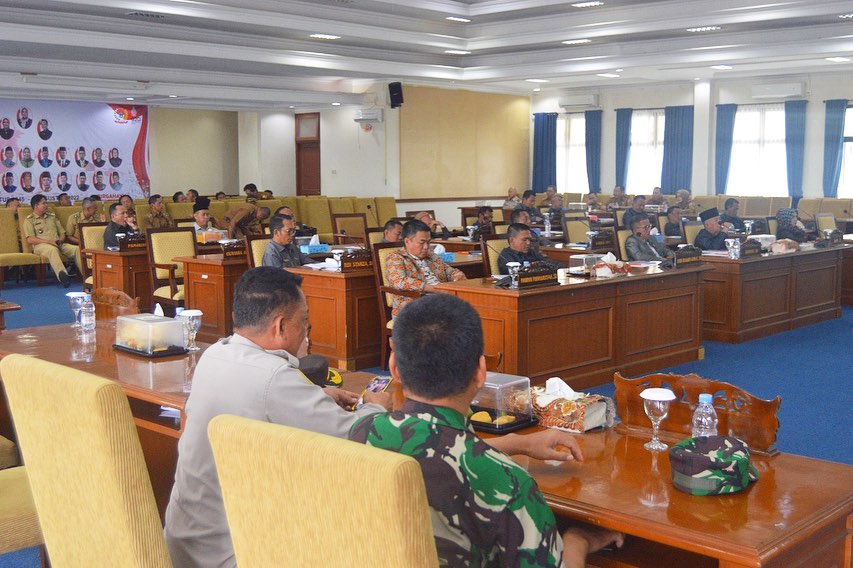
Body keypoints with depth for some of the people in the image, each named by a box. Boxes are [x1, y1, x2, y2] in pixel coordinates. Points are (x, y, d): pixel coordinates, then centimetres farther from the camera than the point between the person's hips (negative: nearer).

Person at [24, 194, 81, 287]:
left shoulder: (52, 217, 26)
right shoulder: (29, 220, 8)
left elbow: (62, 233, 25)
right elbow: (30, 239, -5)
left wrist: (60, 240, 0)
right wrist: (48, 241, -15)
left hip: (58, 245, 5)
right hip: (41, 245, -5)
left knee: (77, 249, -23)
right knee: (53, 249, -41)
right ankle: (63, 276, -60)